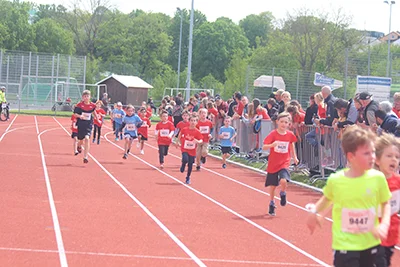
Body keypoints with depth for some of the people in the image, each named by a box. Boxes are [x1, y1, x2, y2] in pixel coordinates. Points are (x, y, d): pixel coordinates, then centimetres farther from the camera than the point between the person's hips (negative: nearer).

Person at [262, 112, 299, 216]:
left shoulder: (290, 135, -3)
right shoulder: (273, 134, -10)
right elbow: (264, 147, -14)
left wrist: (294, 157, 12)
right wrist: (271, 145, -33)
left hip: (284, 163, 0)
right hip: (273, 164, 0)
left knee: (283, 181, -24)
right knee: (272, 185, 8)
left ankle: (283, 194, 9)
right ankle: (271, 204, 30)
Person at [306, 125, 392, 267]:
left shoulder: (378, 178, -9)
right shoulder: (335, 180, -10)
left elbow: (385, 203, 6)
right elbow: (327, 198, 14)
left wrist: (384, 224, -9)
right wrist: (314, 211, 4)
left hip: (371, 243, 2)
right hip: (345, 245, -2)